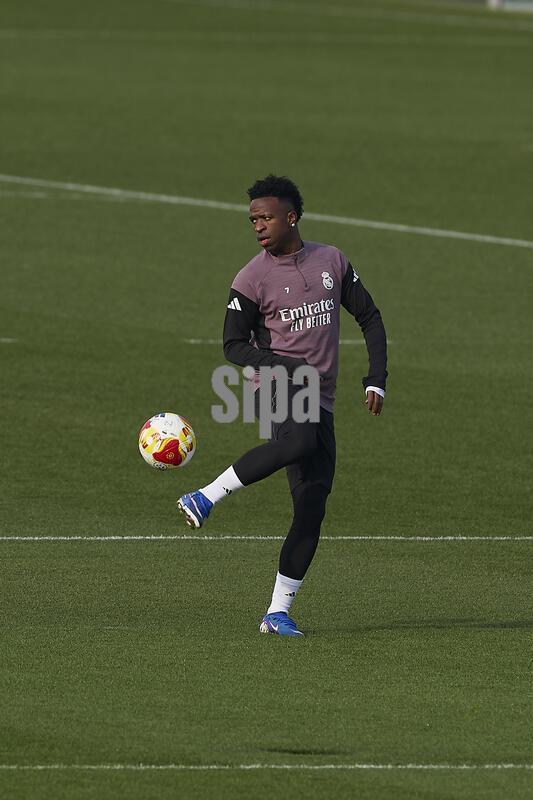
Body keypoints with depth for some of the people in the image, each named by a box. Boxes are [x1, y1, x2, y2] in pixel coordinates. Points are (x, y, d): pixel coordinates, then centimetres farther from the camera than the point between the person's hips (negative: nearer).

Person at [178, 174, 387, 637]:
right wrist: (289, 366, -17)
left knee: (312, 507, -3)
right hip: (276, 384, -5)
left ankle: (278, 612, 1)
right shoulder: (253, 279, -2)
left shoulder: (332, 261, 10)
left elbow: (369, 318, 17)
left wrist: (376, 381, 6)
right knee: (299, 442, -40)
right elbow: (234, 346, -2)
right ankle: (206, 498, -31)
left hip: (320, 398, 5)